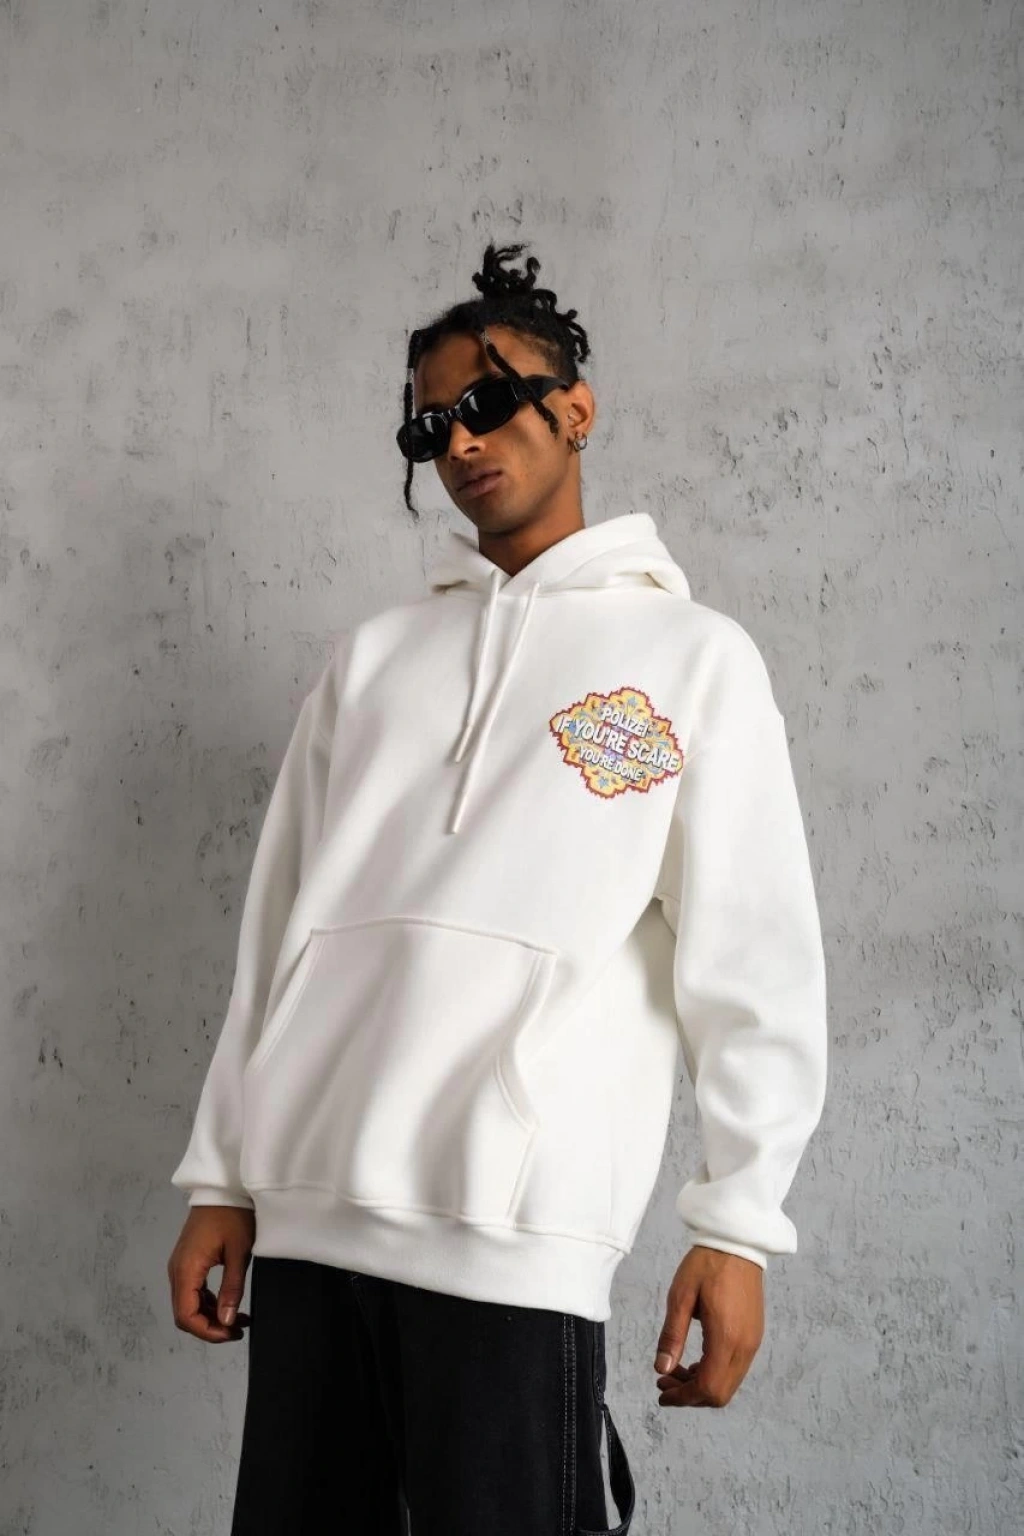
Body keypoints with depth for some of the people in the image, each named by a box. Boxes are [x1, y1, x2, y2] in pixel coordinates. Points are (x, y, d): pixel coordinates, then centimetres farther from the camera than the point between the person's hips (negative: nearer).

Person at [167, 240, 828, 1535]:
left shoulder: (694, 656, 7)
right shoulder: (371, 657, 18)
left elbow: (751, 957, 1)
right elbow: (279, 926, 16)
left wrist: (736, 1222, -5)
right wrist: (220, 1179, 12)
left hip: (517, 1230, -4)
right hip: (306, 1211, 4)